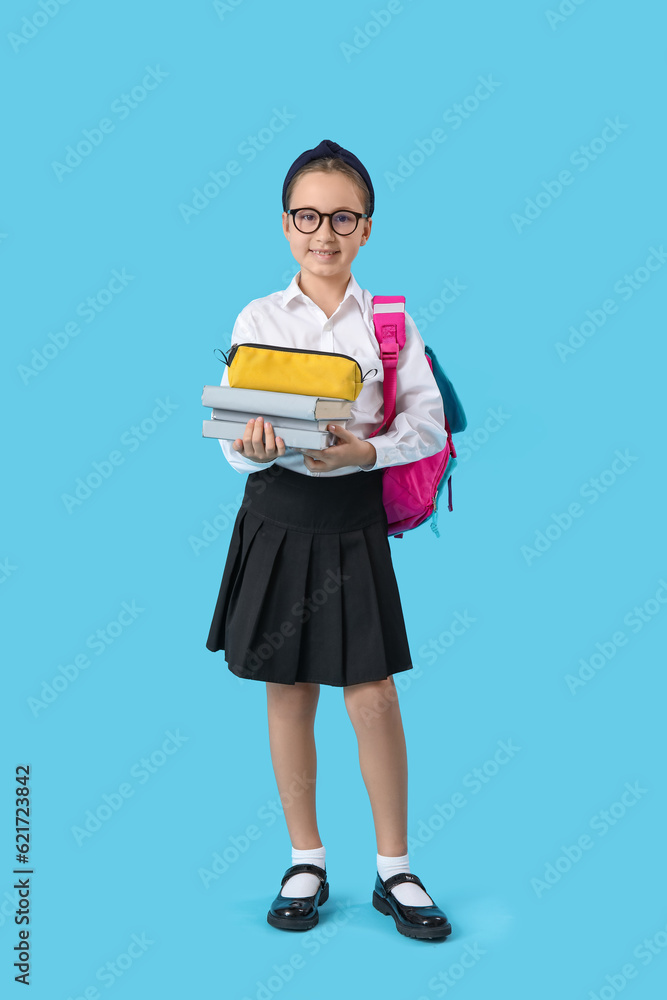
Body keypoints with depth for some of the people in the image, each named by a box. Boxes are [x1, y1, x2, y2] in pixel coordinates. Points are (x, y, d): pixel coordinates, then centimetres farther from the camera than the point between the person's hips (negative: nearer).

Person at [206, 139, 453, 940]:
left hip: (354, 519, -1)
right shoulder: (256, 319, 3)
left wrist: (366, 451, -18)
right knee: (288, 691, 9)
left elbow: (428, 422, -2)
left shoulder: (389, 319, 2)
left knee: (372, 695, 0)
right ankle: (306, 861, 25)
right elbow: (234, 436, -2)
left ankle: (393, 869, 18)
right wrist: (254, 447, -24)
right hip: (276, 517, 1)